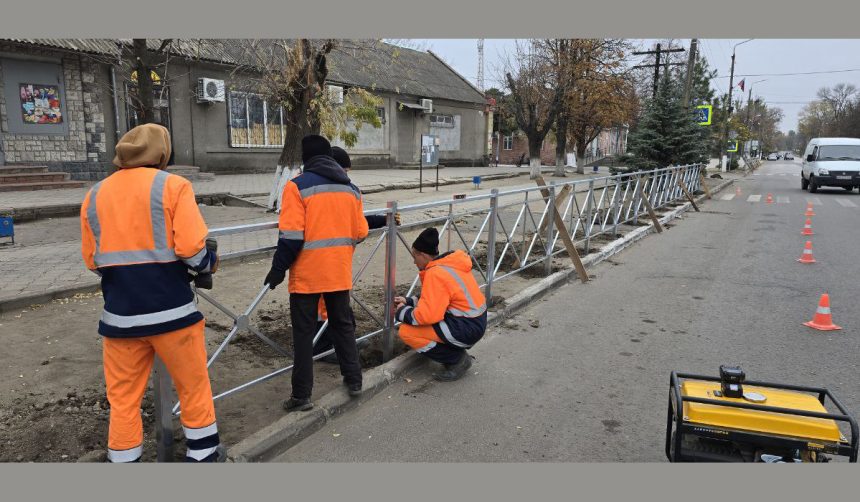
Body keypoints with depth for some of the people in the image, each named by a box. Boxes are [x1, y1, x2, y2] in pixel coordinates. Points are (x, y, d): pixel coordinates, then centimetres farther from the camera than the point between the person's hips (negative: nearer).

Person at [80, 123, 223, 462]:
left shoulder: (95, 195, 9)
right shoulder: (172, 185, -5)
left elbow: (92, 261, 11)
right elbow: (190, 248, -14)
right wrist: (211, 263, 5)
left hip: (120, 314, 4)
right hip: (171, 310, -3)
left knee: (123, 396, 13)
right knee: (193, 385, 13)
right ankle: (203, 453, 27)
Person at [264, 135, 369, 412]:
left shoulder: (298, 185, -10)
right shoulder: (351, 188, 6)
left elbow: (291, 235, -16)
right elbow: (360, 233, 6)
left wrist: (278, 269, -6)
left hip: (307, 274, -4)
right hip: (340, 273, 5)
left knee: (304, 333, 5)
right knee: (343, 325, 19)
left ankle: (302, 395, 11)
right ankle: (354, 380, 27)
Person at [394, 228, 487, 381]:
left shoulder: (436, 274, -21)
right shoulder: (448, 264, 8)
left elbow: (428, 315, -25)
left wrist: (403, 312, -7)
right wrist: (408, 302, 16)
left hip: (466, 329, -10)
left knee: (406, 332, -12)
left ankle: (457, 360, -2)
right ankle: (458, 352, 13)